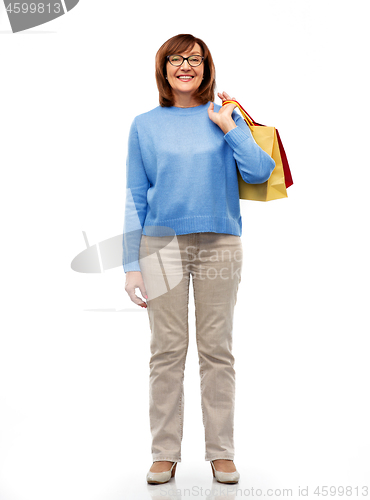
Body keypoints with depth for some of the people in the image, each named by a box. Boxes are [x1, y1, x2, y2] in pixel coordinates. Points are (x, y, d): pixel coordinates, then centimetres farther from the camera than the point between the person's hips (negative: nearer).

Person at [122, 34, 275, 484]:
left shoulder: (225, 117, 9)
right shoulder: (145, 125, 8)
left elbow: (259, 172, -3)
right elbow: (135, 199, 6)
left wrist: (228, 127, -7)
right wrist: (132, 265, 0)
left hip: (219, 243, 0)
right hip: (162, 244, 0)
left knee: (217, 351, 5)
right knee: (167, 351, 3)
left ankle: (221, 452, 17)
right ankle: (165, 452, 16)